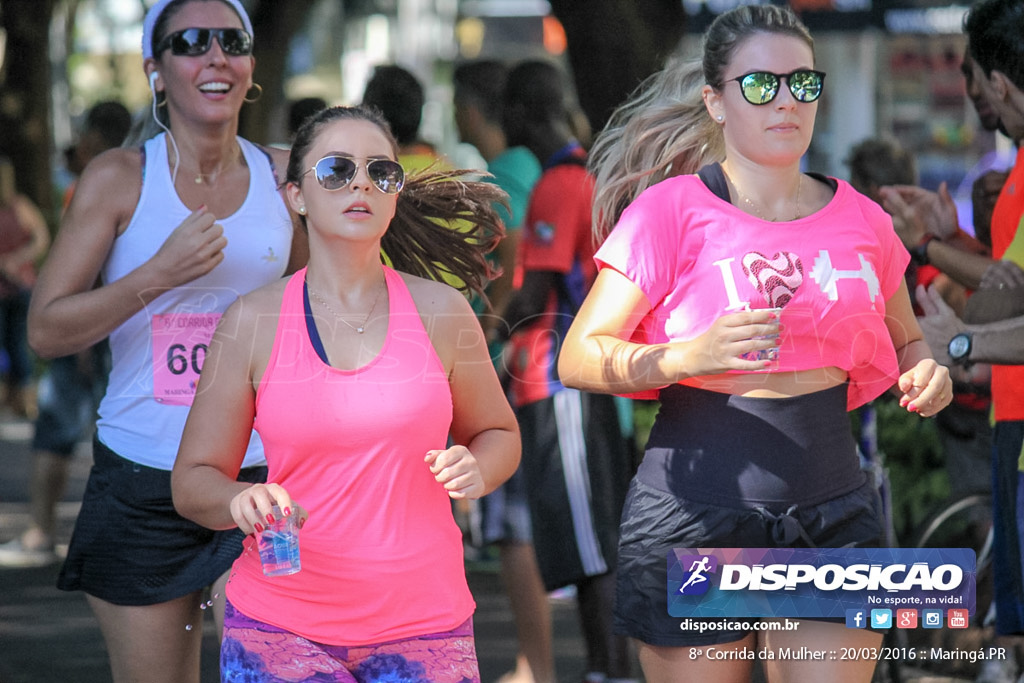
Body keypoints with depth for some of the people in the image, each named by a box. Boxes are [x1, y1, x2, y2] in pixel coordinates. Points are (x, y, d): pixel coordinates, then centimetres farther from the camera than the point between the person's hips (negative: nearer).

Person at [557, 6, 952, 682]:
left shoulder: (861, 220, 10)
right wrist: (689, 356, -26)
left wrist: (927, 374, 2)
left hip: (834, 516, 3)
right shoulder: (671, 210, -3)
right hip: (695, 518, -3)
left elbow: (906, 342, 26)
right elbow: (578, 359, -8)